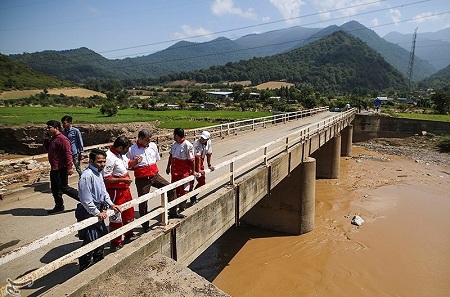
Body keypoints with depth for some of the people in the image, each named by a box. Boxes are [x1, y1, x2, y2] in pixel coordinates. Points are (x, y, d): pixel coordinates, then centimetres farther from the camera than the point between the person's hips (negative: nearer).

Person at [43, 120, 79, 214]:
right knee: (55, 189, 16)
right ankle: (59, 206, 27)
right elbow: (47, 149, 25)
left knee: (64, 188, -4)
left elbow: (68, 153, -23)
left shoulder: (62, 139, -18)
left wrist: (69, 167, -25)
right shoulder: (52, 139, 14)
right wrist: (46, 140, 8)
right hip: (54, 169, 10)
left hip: (61, 169, -10)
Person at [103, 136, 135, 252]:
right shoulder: (109, 157, -24)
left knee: (129, 212, 21)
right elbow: (106, 178, -26)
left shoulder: (121, 155, 4)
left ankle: (129, 236, 41)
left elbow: (127, 164, 25)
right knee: (116, 217, 2)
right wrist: (122, 179, -23)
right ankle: (115, 244, 17)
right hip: (115, 191, -10)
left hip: (125, 189, 10)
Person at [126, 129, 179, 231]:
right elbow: (127, 165, -6)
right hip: (142, 180, -4)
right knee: (143, 202, 6)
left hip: (155, 176, 4)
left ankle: (172, 212, 13)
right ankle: (145, 225, 24)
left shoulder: (153, 145, 3)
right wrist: (135, 162, -22)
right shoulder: (132, 149, -10)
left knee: (171, 189, -3)